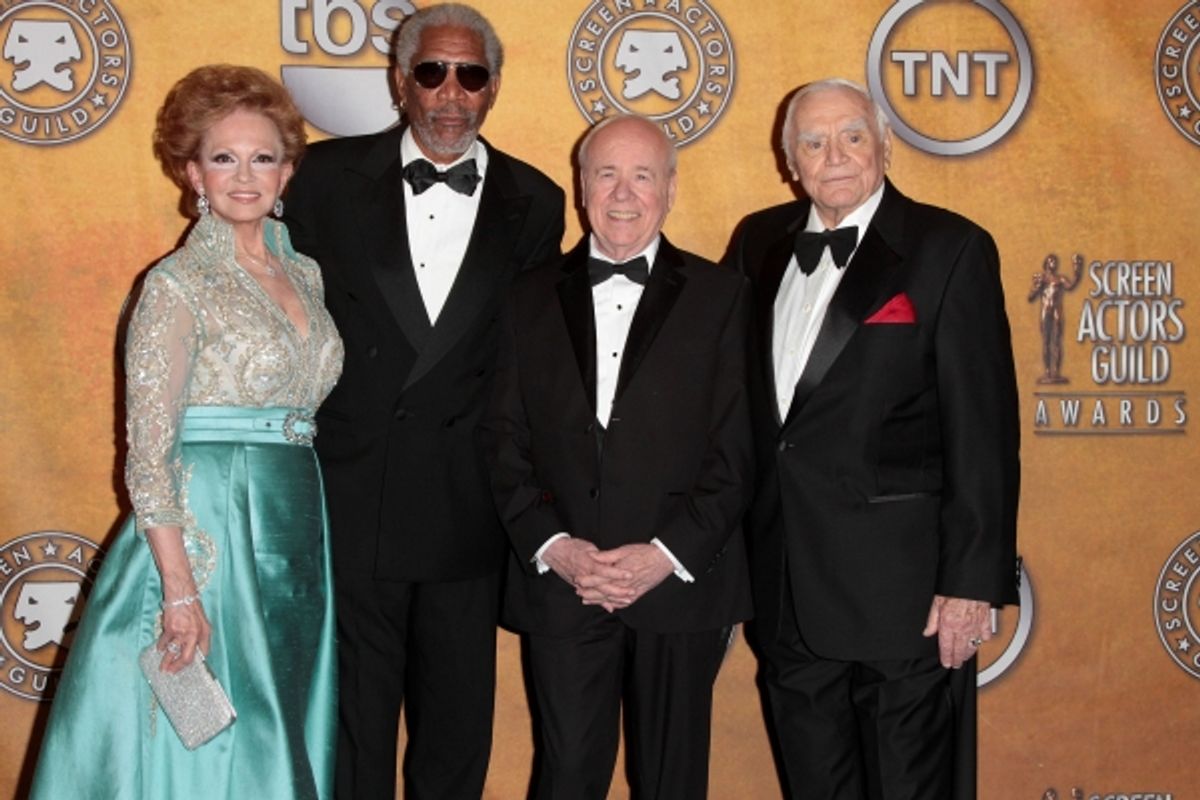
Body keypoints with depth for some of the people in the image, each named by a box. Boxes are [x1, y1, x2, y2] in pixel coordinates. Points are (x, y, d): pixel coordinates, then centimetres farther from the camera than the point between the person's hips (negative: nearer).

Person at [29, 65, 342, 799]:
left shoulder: (305, 274, 11)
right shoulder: (178, 285, -9)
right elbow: (148, 452, -13)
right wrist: (180, 587, -20)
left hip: (294, 538, 6)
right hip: (207, 533, -6)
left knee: (280, 740, 14)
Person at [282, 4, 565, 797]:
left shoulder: (534, 202, 2)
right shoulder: (329, 176, -1)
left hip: (465, 514, 1)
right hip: (348, 501, -1)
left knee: (457, 732, 14)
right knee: (353, 731, 12)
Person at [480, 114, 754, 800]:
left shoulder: (719, 296, 4)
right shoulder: (534, 299, 10)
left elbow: (737, 449, -2)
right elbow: (504, 440, 6)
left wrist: (668, 553, -12)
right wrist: (551, 546, -8)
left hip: (681, 584, -1)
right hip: (560, 584, 1)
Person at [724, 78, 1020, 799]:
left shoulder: (948, 249, -6)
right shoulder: (760, 243, 10)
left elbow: (983, 427, -10)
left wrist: (973, 580, -14)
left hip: (900, 585, -5)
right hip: (788, 588, 5)